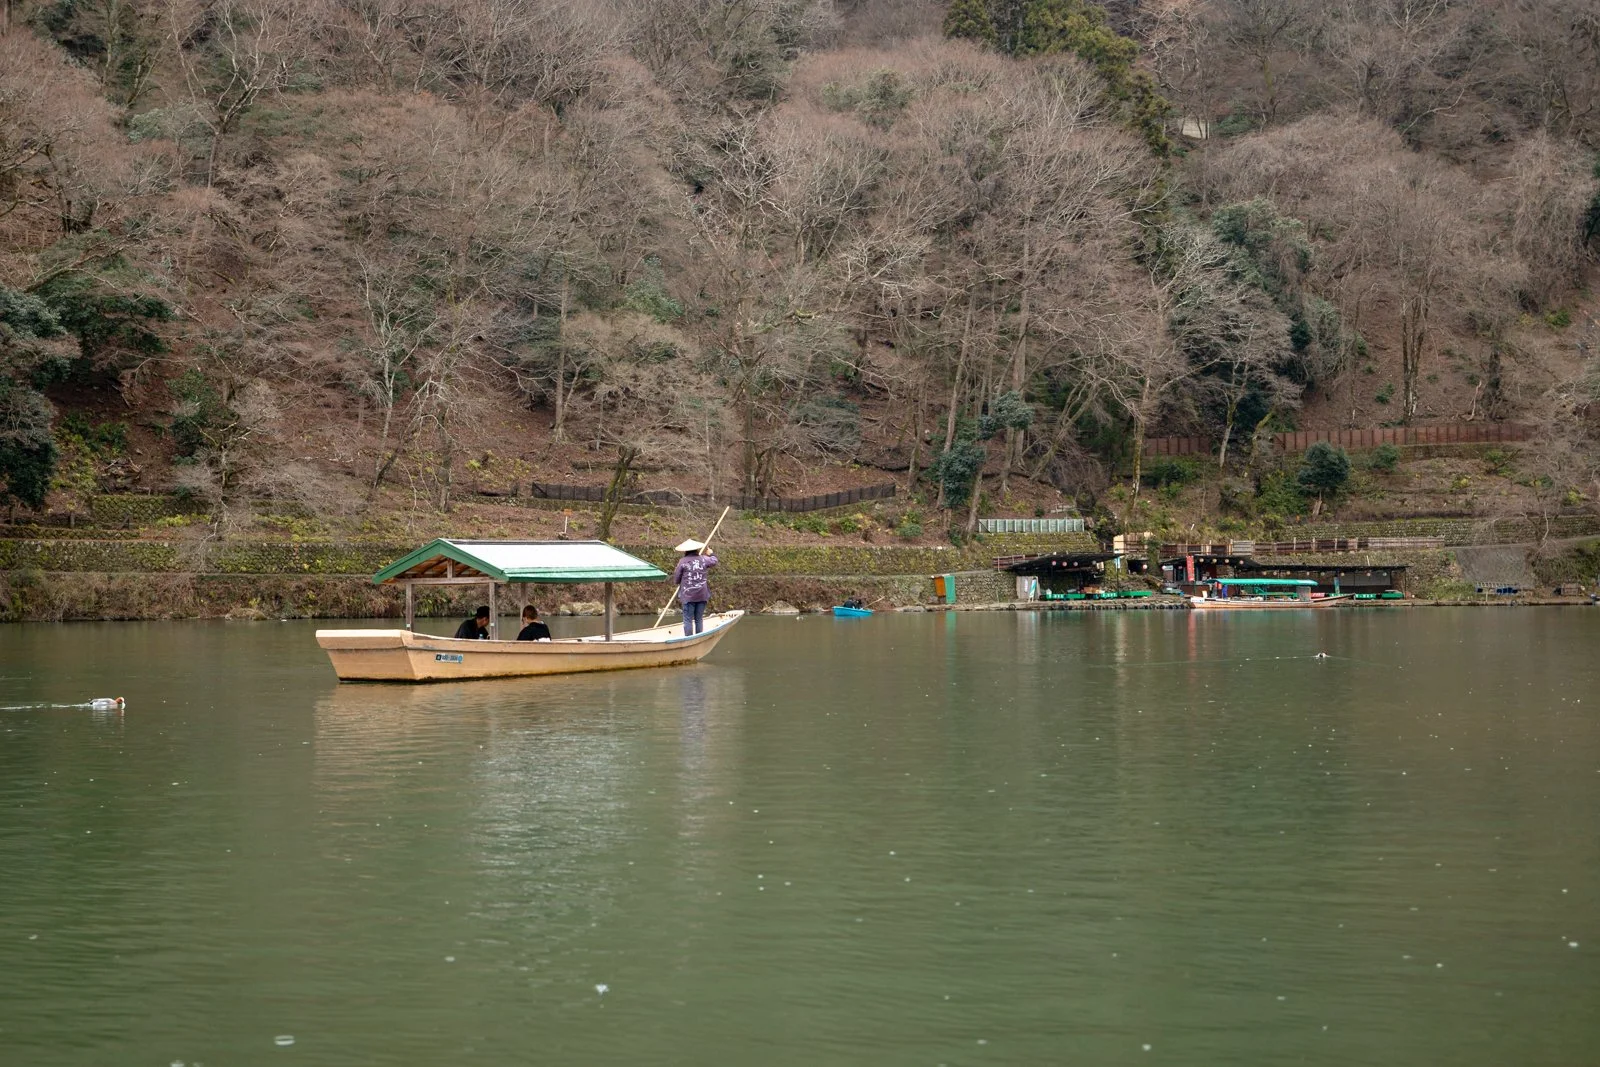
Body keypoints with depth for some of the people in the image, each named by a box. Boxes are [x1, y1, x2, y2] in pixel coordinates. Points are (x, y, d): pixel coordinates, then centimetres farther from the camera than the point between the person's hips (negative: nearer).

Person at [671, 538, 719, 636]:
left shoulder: (683, 562, -6)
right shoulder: (703, 559, 3)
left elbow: (676, 579, 0)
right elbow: (714, 561, 25)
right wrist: (710, 554, 45)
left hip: (688, 595, -3)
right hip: (702, 595, 3)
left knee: (688, 620, -1)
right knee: (699, 619, 10)